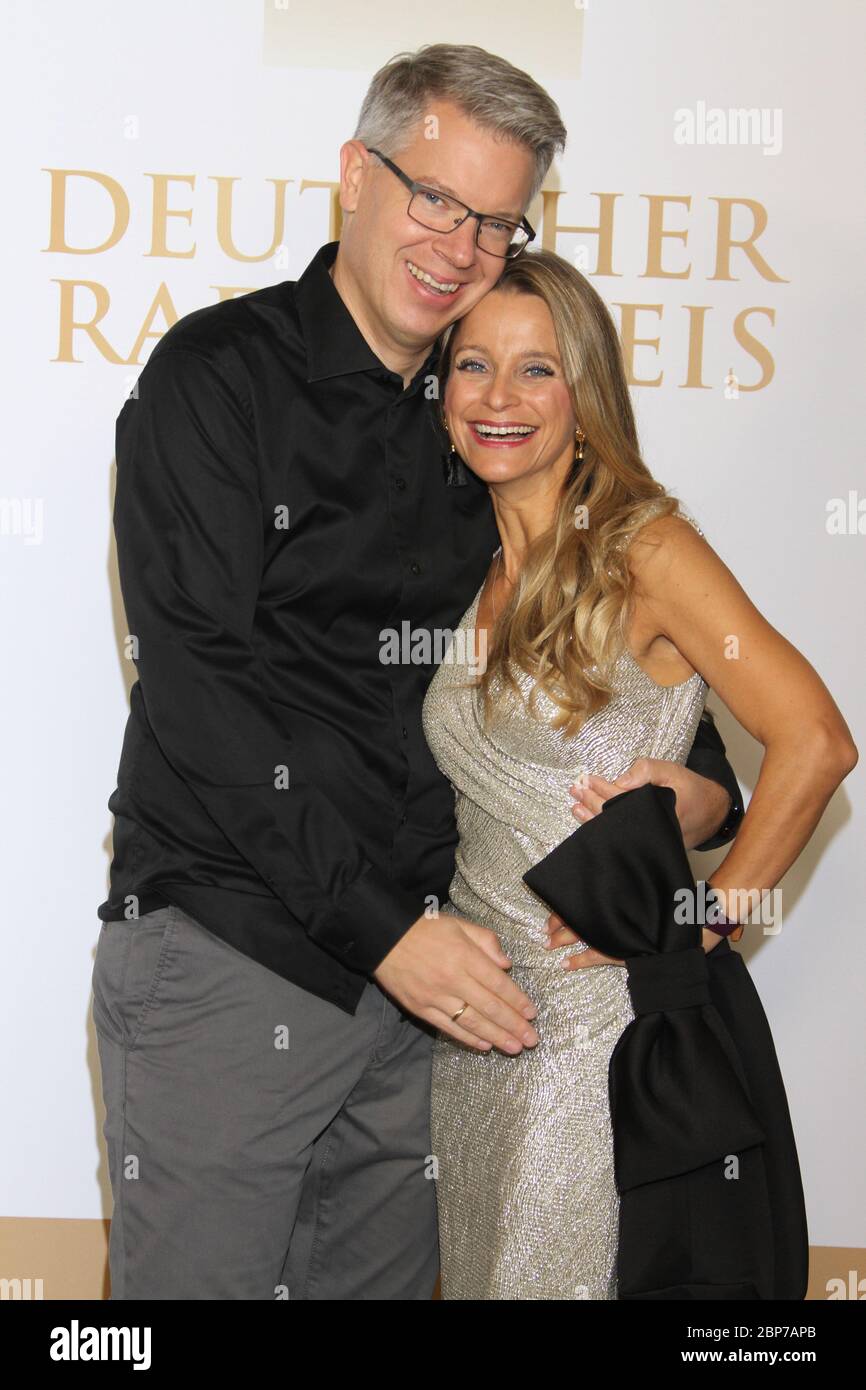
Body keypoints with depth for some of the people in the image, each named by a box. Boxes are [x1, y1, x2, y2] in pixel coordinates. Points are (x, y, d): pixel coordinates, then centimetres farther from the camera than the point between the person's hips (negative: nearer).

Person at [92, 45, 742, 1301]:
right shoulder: (217, 376, -7)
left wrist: (703, 785, 0)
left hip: (415, 961, 6)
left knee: (386, 1277, 14)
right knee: (199, 1278, 3)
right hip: (227, 954, -5)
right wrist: (379, 927, -19)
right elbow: (204, 691, -15)